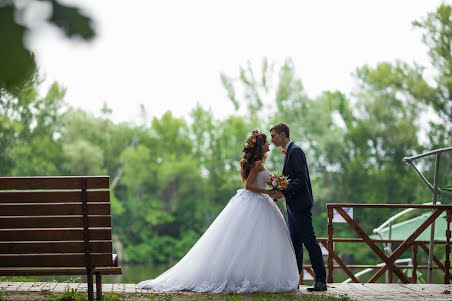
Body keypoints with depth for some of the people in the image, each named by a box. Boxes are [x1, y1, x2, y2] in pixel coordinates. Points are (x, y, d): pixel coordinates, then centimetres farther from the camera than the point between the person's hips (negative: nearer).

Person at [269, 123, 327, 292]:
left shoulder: (295, 151, -13)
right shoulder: (289, 152, 18)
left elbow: (301, 178, -21)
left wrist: (284, 192, -22)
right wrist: (279, 191, 9)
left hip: (300, 204, -10)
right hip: (293, 205, 10)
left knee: (309, 241, -7)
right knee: (295, 243, 11)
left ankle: (321, 280, -5)